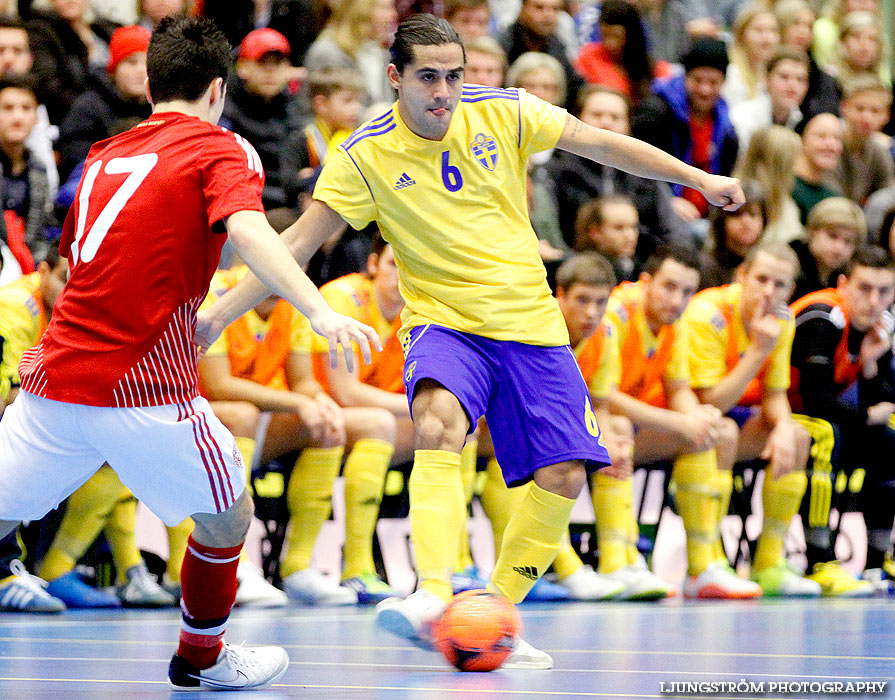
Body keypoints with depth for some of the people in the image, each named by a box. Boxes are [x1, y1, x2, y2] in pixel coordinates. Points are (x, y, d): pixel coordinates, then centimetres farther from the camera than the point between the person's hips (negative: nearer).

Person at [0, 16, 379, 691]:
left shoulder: (103, 157, 19)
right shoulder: (223, 149, 1)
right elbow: (247, 231, -20)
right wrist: (320, 311, -32)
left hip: (55, 381, 5)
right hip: (146, 386, -5)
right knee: (229, 515, 18)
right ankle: (201, 659, 32)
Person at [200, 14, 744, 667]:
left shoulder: (503, 112, -3)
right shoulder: (365, 157, -9)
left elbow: (604, 144, 4)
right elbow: (299, 241, -9)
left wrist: (700, 178, 2)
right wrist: (220, 313, -17)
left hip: (532, 323, 3)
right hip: (444, 321, -3)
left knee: (563, 477, -7)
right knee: (438, 423, -35)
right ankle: (434, 597, -45)